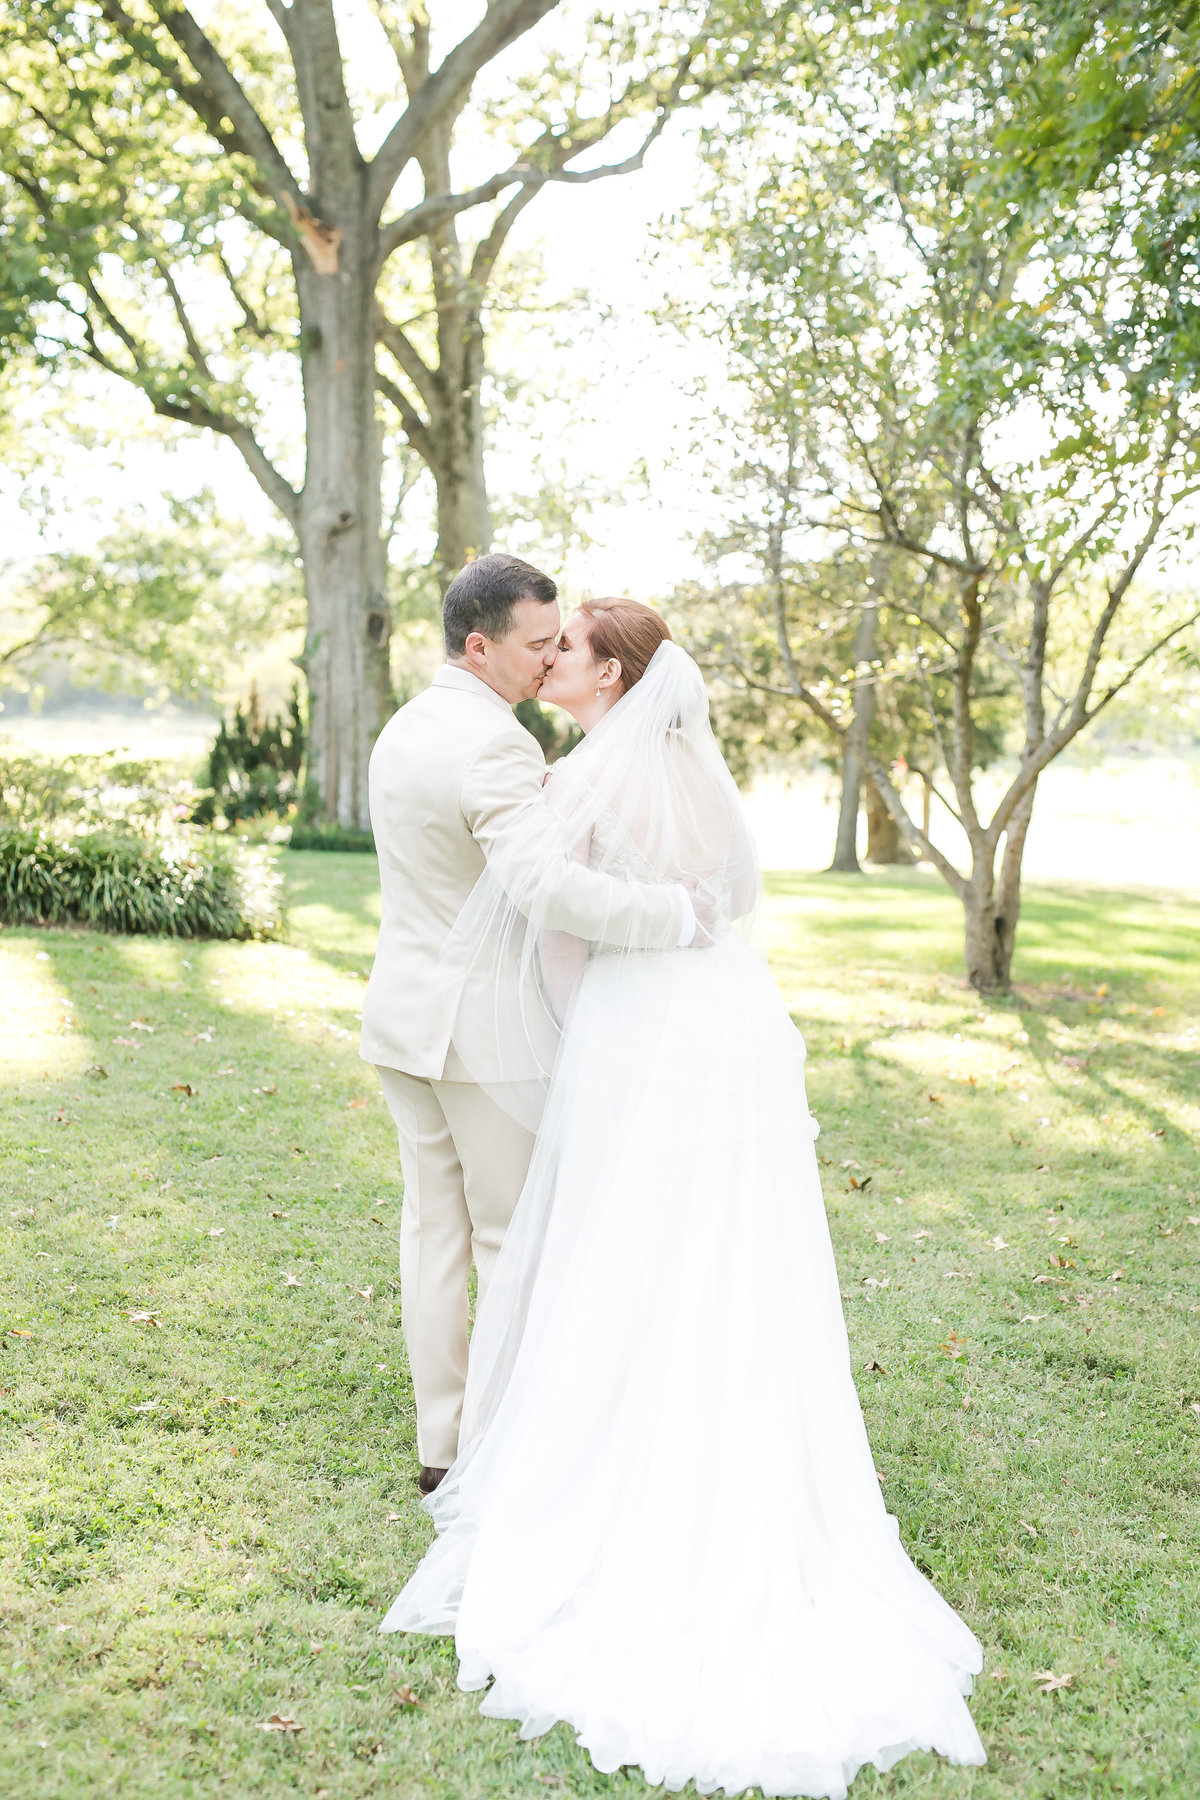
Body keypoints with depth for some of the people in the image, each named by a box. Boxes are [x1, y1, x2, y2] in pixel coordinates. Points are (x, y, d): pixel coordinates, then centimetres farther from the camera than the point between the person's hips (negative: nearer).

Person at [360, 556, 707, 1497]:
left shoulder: (403, 729, 10)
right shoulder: (495, 747, -21)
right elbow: (547, 883, -34)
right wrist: (677, 910, -28)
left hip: (406, 1016, 9)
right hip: (489, 1029, -8)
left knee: (434, 1226, 13)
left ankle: (441, 1443, 24)